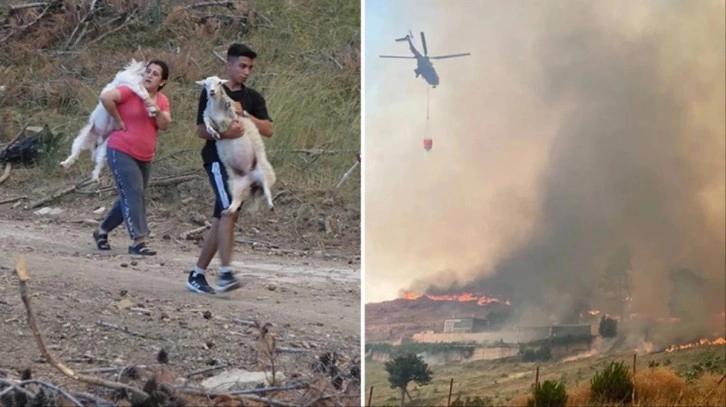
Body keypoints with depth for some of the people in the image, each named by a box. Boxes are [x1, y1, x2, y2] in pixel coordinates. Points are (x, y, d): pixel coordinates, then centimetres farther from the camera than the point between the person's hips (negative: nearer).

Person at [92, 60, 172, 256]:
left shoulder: (162, 101, 7)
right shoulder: (130, 91, -11)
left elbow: (165, 125, -7)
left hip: (145, 157, 7)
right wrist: (119, 120, -19)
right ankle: (138, 241, -19)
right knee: (133, 193, -16)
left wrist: (157, 111, -25)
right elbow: (106, 97, -27)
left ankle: (102, 231, 31)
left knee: (129, 197, 14)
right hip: (121, 151, -7)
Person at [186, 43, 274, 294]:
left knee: (221, 221, 6)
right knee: (229, 210, -23)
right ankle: (225, 273, -27)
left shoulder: (253, 98, 14)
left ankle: (197, 274, 14)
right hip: (217, 158, -6)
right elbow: (201, 130, -6)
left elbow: (268, 130, 3)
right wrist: (224, 133, -24)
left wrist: (243, 114, -11)